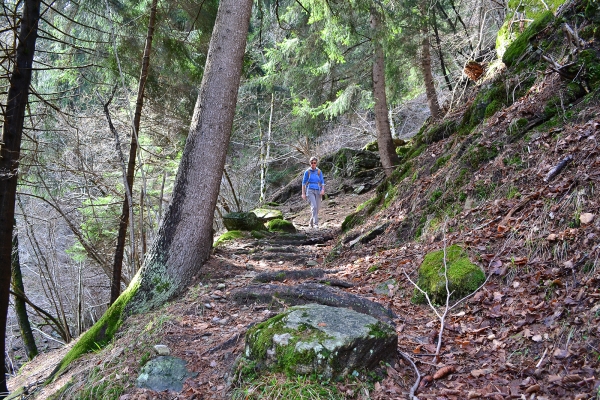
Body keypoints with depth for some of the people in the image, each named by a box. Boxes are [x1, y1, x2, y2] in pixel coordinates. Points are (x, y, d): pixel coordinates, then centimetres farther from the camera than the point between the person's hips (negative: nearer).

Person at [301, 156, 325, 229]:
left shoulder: (319, 172, 5)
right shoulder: (307, 172, -1)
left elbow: (322, 182, 4)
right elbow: (304, 183, 2)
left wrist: (323, 190, -15)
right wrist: (303, 193, -3)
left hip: (317, 191, 3)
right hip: (310, 191, -3)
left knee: (317, 208, 4)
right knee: (314, 206, -23)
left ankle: (311, 222, 27)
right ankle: (316, 223, -23)